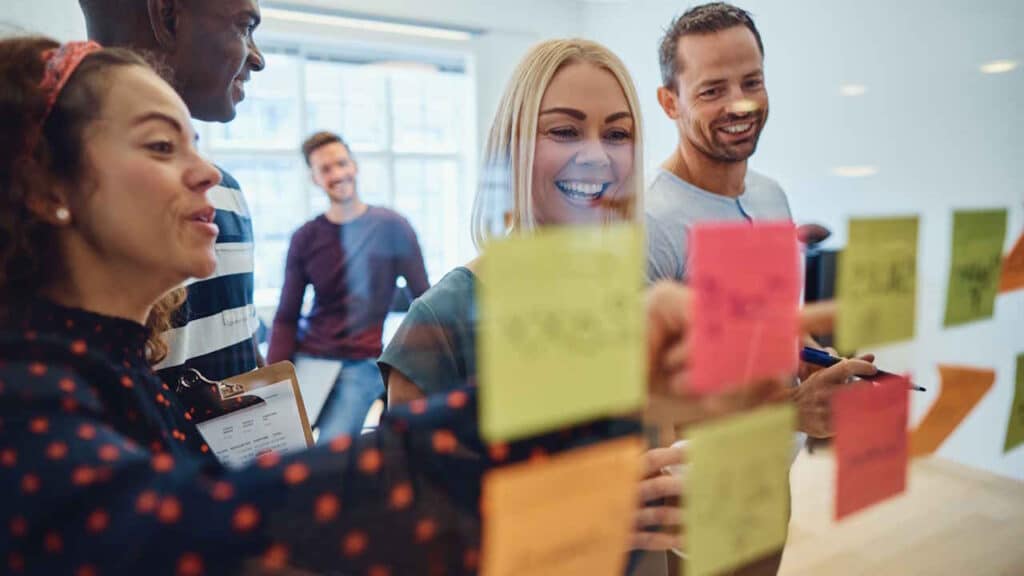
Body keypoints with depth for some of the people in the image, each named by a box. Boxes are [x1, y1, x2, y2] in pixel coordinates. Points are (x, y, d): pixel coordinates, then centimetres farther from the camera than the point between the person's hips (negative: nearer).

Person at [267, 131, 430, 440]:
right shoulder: (305, 238, 5)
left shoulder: (391, 226, -3)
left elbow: (425, 301, 0)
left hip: (362, 366, -3)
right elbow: (286, 319, 7)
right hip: (307, 360, 3)